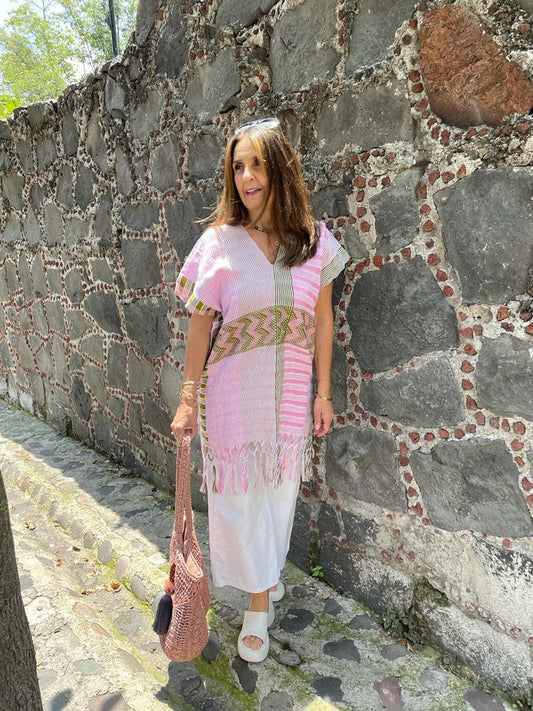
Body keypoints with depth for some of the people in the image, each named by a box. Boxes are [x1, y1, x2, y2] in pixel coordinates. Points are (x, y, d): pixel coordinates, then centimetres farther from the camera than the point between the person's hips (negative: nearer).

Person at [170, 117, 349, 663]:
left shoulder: (314, 239, 0)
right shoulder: (219, 241, -6)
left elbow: (322, 321, 4)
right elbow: (200, 325, -3)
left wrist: (323, 392, 4)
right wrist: (188, 398, -4)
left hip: (291, 392, 2)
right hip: (233, 390, -1)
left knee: (279, 489, 16)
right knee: (238, 493, 9)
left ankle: (267, 569, 43)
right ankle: (259, 600, 32)